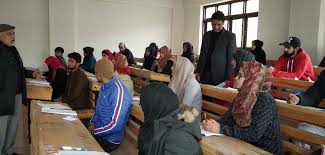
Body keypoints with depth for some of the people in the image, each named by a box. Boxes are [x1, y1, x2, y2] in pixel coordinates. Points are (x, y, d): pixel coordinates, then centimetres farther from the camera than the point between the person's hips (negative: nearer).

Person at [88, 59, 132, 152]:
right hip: (98, 130, 8)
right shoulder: (104, 87, 6)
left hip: (109, 139, -8)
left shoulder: (119, 92, -24)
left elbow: (116, 125, -25)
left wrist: (93, 132, -17)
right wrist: (92, 124, 0)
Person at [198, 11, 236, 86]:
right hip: (205, 75, 4)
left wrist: (228, 78, -10)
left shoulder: (230, 36, -3)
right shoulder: (207, 35, 11)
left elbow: (231, 58, -5)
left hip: (221, 77, -4)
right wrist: (199, 71, 10)